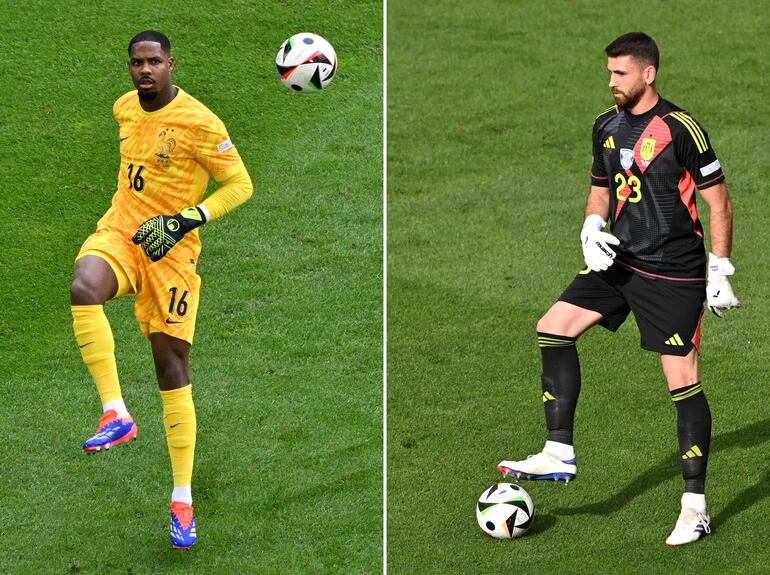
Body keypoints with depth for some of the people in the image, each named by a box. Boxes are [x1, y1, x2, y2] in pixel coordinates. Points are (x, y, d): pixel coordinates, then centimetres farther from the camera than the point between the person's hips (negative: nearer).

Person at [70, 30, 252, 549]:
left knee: (173, 366, -2)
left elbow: (241, 185, -9)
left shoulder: (198, 122, -12)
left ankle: (183, 499, 7)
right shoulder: (124, 108, 8)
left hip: (171, 249, -4)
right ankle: (116, 414, -28)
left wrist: (188, 219, -21)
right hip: (120, 232, 4)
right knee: (83, 288, -33)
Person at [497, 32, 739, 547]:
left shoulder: (681, 128, -13)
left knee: (682, 379, -7)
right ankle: (560, 455, 3)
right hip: (620, 262, 7)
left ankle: (696, 508, -1)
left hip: (674, 273, -7)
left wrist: (720, 272, -11)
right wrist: (593, 229, -1)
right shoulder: (607, 127, 8)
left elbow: (719, 202, -9)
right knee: (553, 328, -3)